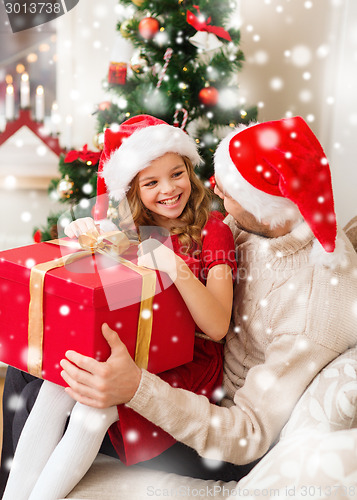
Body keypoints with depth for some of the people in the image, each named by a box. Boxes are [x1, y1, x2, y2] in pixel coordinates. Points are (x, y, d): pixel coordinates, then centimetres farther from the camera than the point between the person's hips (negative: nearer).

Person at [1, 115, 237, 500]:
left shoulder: (212, 231, -9)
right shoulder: (131, 229, 5)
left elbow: (217, 327, -18)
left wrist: (176, 266, -33)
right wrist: (80, 234, -10)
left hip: (187, 360, -4)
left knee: (92, 411, -25)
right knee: (55, 388, -21)